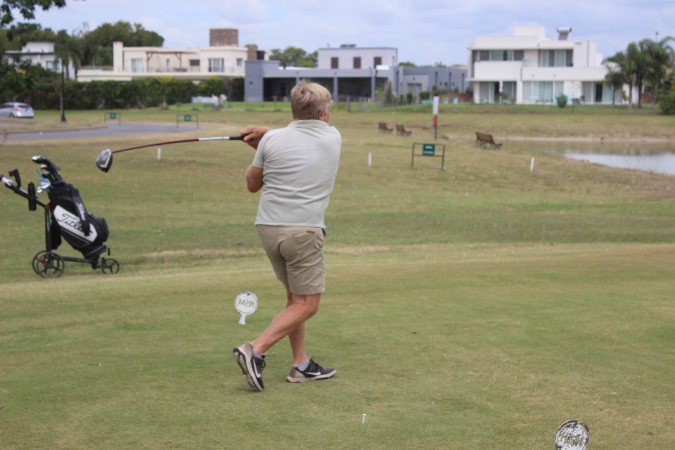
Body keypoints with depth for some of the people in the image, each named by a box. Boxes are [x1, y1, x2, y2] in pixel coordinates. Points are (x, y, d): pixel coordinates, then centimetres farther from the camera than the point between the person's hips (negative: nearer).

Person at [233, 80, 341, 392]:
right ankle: (255, 351, -15)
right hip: (303, 231, -4)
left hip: (268, 227, 4)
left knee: (295, 296, 18)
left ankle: (301, 365, 17)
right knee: (306, 304, 1)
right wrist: (265, 136, 14)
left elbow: (252, 185, 12)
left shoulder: (272, 140, 1)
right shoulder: (333, 138, 4)